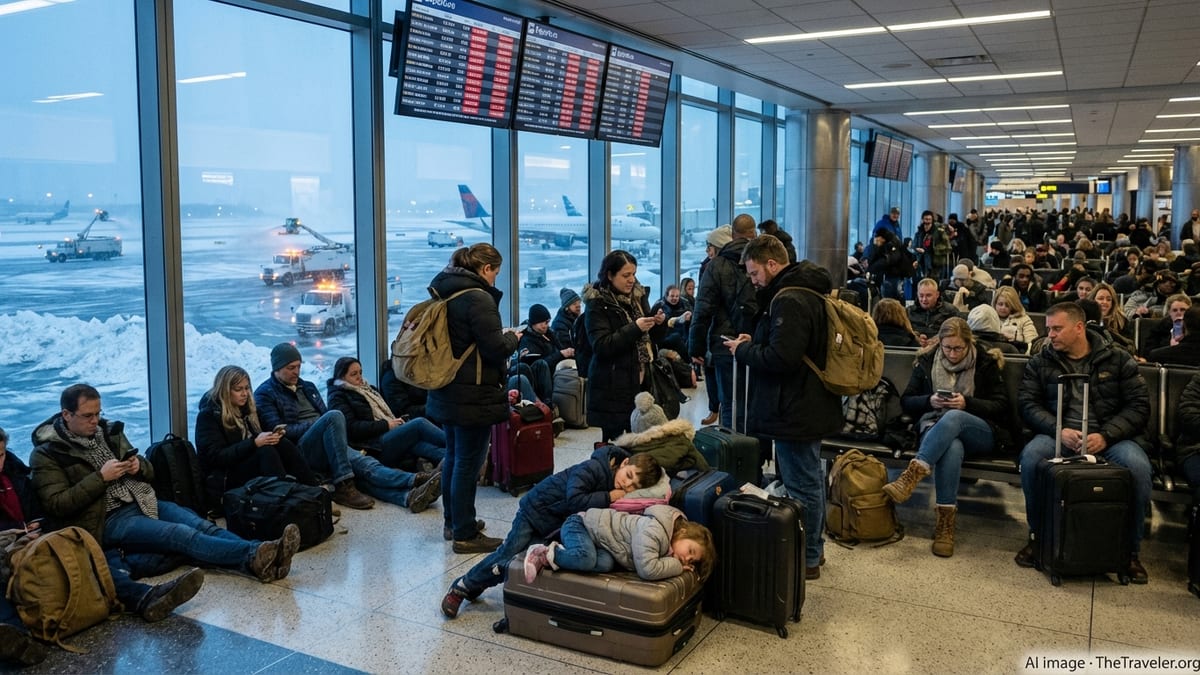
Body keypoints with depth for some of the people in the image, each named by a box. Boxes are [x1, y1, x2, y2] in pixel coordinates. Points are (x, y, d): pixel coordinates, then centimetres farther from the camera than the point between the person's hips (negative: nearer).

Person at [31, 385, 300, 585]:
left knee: (200, 524, -22)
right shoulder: (47, 454, -2)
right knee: (181, 534, -30)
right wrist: (100, 477, -17)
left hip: (142, 502, 6)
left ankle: (260, 560, -43)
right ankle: (256, 557, -50)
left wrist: (139, 466, -3)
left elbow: (149, 472, 21)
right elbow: (57, 505, -12)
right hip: (106, 520, -6)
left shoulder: (108, 431, 15)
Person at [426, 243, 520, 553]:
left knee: (453, 456, 19)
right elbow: (496, 349, -19)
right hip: (473, 396, -9)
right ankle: (465, 535, 7)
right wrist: (512, 338, 1)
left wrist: (501, 337, 15)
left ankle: (453, 521, 33)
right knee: (468, 462, -1)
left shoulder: (445, 292, 9)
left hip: (447, 392, 9)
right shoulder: (479, 298, -18)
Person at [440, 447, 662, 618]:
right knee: (507, 555, -10)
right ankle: (462, 586, 12)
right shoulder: (592, 468, -30)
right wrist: (608, 497, -35)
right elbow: (573, 500, -40)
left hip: (563, 525, 7)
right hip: (537, 510, -7)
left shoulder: (619, 491, -7)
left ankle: (475, 585, 25)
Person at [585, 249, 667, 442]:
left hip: (641, 381, 5)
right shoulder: (597, 305, -8)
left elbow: (653, 336, 18)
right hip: (612, 389, -5)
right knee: (613, 440, -2)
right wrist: (634, 328, -23)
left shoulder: (637, 296, 10)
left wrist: (660, 323, -3)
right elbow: (601, 346, -17)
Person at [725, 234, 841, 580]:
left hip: (795, 409, -11)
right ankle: (813, 548, 34)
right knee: (810, 479, 20)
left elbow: (781, 357, -28)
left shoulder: (789, 301, -22)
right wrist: (754, 343, 9)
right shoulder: (808, 290, 13)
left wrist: (743, 350, -12)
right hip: (811, 405, 11)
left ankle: (806, 559, 11)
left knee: (801, 485, 0)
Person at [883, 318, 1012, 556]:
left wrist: (967, 403, -15)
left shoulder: (987, 363, 6)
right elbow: (906, 401, 11)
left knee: (953, 417, -39)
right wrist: (929, 401, -11)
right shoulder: (926, 361, 10)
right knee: (952, 447, -39)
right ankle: (945, 523, -42)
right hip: (934, 429, 1)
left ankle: (912, 474, -51)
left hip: (980, 434, -1)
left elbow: (1001, 406, 1)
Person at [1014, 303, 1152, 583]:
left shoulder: (1118, 360, 8)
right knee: (1031, 455, -32)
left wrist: (1105, 436, -15)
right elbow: (1028, 404, 2)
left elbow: (1139, 405, 1)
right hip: (1059, 435, 0)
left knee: (1137, 465, -32)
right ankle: (1038, 536, -10)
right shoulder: (1040, 362, 10)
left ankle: (1130, 550, -9)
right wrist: (1059, 430, -17)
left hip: (1111, 436, 0)